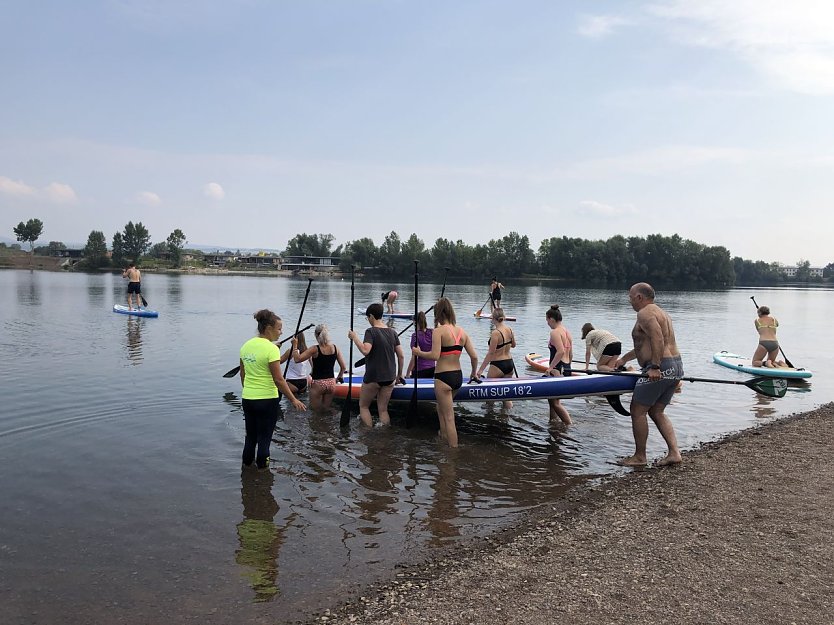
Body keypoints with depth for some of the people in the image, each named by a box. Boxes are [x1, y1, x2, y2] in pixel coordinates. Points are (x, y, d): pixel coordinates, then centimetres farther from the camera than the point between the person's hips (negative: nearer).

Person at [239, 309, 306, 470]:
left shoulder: (246, 346, 4)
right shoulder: (271, 348, -17)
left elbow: (243, 375, 12)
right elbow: (279, 380, -18)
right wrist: (293, 400, -11)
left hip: (247, 399, 7)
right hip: (267, 400, -7)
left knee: (250, 437, 19)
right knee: (264, 439, 6)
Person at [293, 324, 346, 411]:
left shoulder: (315, 349, -12)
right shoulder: (335, 348, 1)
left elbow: (297, 359, -15)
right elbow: (343, 367, 6)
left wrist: (294, 345, -4)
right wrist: (339, 378, 23)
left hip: (318, 384, -4)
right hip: (331, 383, 4)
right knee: (326, 410, 17)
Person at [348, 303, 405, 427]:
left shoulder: (371, 331, -12)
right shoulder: (392, 332, 5)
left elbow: (365, 350, -29)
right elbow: (401, 356, 6)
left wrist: (355, 338, -15)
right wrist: (399, 375, 16)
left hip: (372, 378, -5)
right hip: (389, 378, 5)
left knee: (363, 406, 13)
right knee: (383, 410, 12)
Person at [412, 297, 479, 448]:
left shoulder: (438, 331, -12)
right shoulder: (462, 332, 5)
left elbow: (435, 355, -22)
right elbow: (474, 356, 4)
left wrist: (418, 352, -5)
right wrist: (473, 373, 20)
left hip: (443, 377, -7)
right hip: (458, 376, 7)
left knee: (449, 418, 1)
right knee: (441, 407, 29)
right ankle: (444, 436, 38)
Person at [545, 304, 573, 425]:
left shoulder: (555, 332, -13)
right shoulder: (567, 332, 15)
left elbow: (560, 351, -26)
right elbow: (570, 354, 17)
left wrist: (550, 367, -22)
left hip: (557, 369, -10)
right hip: (566, 368, 10)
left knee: (555, 402, -5)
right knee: (552, 399, 19)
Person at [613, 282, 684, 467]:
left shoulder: (645, 313, -10)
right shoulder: (660, 312, 22)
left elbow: (657, 338, -26)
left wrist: (654, 366, -30)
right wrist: (624, 358, 37)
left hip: (660, 369, -10)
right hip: (676, 367, 10)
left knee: (638, 411, 0)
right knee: (656, 412, 16)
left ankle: (639, 457, 7)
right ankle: (674, 452, 7)